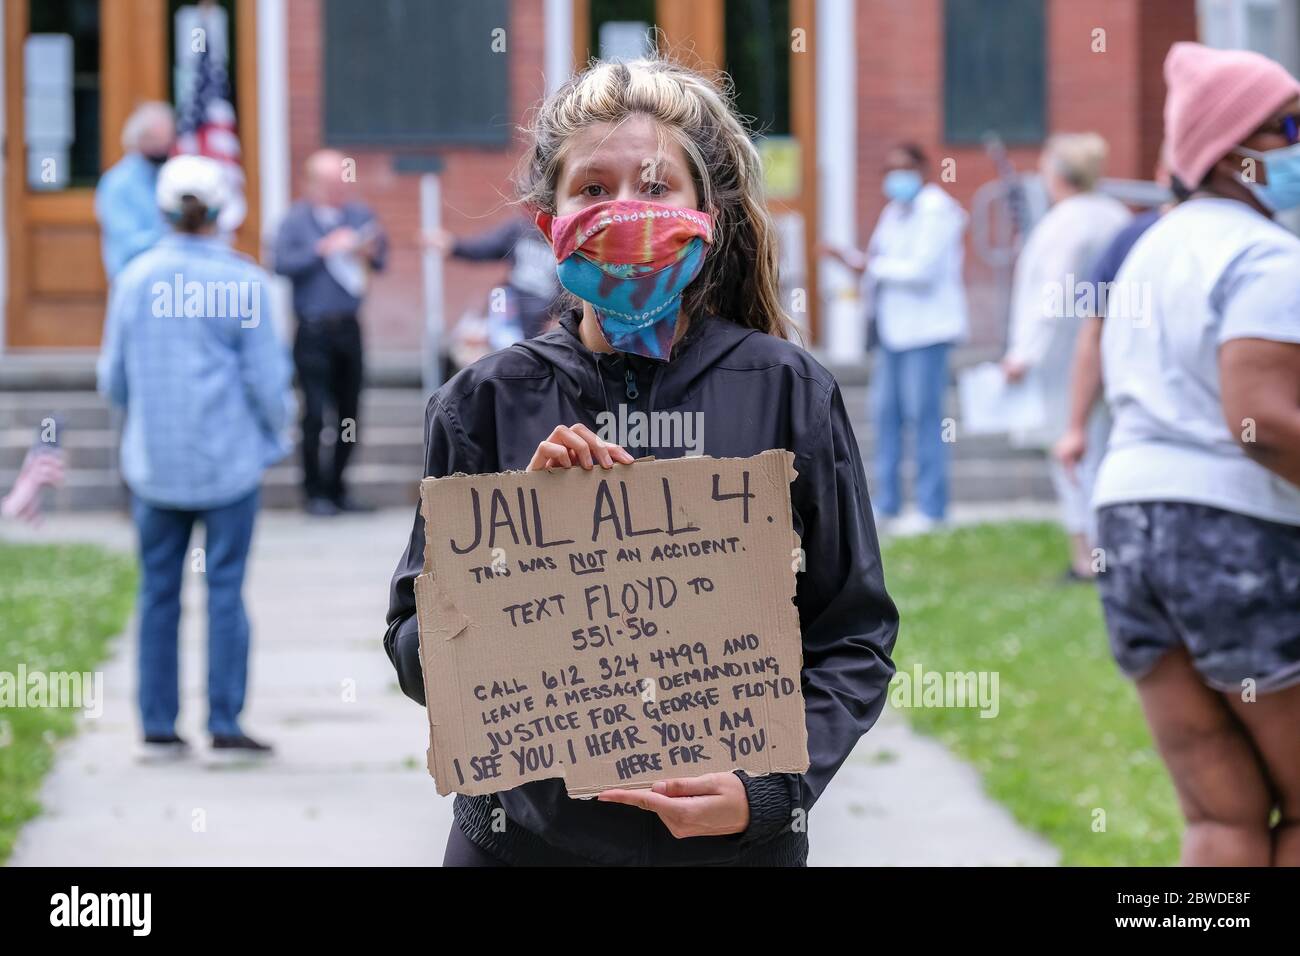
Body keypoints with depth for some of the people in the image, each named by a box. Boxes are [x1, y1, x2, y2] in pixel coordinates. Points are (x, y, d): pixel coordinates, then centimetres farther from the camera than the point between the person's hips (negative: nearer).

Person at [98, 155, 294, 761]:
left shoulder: (136, 279, 1)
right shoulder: (242, 281, -9)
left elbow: (114, 380, 8)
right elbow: (267, 376, -6)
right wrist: (278, 430, 13)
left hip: (154, 460, 3)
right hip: (229, 458, -3)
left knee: (158, 591, 9)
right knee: (225, 588, 1)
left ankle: (158, 727, 12)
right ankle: (224, 727, 2)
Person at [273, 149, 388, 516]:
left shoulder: (359, 214, 9)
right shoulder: (297, 218, -4)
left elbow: (381, 256, 12)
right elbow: (282, 262, -15)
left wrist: (371, 252, -9)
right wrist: (323, 250, -18)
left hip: (348, 328, 5)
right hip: (313, 331, -5)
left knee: (349, 413, 9)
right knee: (315, 413, -6)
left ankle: (336, 488, 21)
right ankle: (315, 491, 5)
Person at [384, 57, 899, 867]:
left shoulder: (789, 392, -3)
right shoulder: (488, 403, -2)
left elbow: (856, 636, -2)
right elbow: (417, 656, -3)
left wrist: (769, 790, -15)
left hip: (737, 840, 0)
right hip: (525, 836, 0)